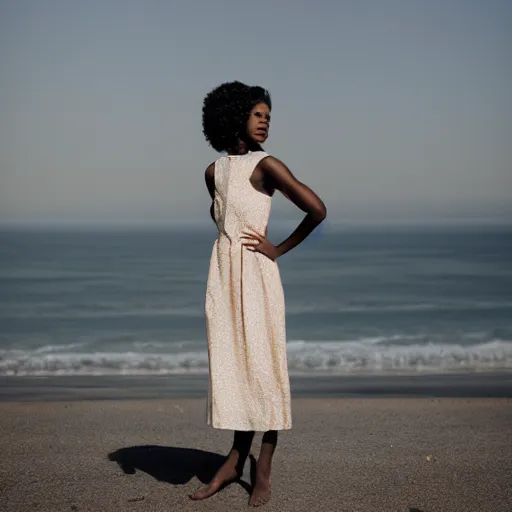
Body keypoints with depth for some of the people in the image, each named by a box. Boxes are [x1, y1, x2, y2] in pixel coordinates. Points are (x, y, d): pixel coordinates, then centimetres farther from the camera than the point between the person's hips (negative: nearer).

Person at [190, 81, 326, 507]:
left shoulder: (265, 166, -7)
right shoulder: (214, 171, 11)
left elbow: (317, 209, -14)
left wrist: (280, 249, -7)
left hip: (256, 274, -5)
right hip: (223, 272, 6)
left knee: (261, 365, -1)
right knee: (230, 366, 8)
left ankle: (264, 473, 6)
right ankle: (234, 462, 17)